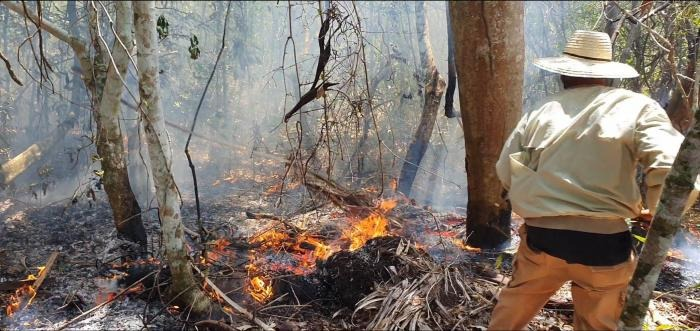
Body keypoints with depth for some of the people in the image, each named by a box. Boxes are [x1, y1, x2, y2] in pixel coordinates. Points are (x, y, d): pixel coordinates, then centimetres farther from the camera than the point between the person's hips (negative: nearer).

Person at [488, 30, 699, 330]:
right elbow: (674, 170, -15)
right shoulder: (637, 107, -3)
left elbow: (506, 173, 10)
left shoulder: (540, 113, 5)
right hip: (604, 242, -2)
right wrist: (655, 216, 2)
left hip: (541, 236, 2)